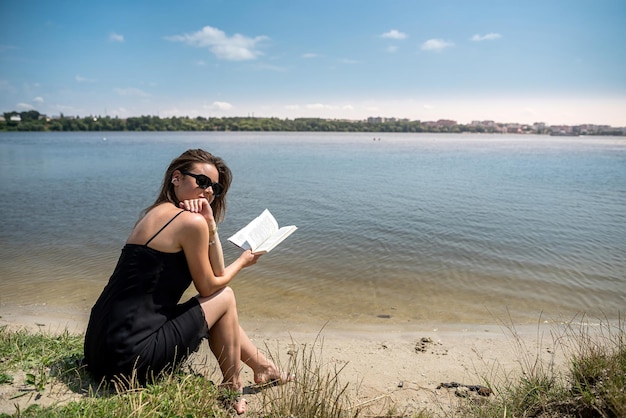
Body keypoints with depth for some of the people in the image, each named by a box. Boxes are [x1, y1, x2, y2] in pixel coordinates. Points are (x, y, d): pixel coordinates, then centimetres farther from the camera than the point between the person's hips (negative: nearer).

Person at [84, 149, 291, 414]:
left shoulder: (157, 213, 13)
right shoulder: (191, 220, -15)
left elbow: (215, 275, 10)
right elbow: (209, 287, -3)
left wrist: (210, 225, -3)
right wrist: (243, 261, 13)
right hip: (130, 357, -9)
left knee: (220, 313, 21)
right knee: (225, 298, 7)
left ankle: (264, 368, 39)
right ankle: (232, 389, 21)